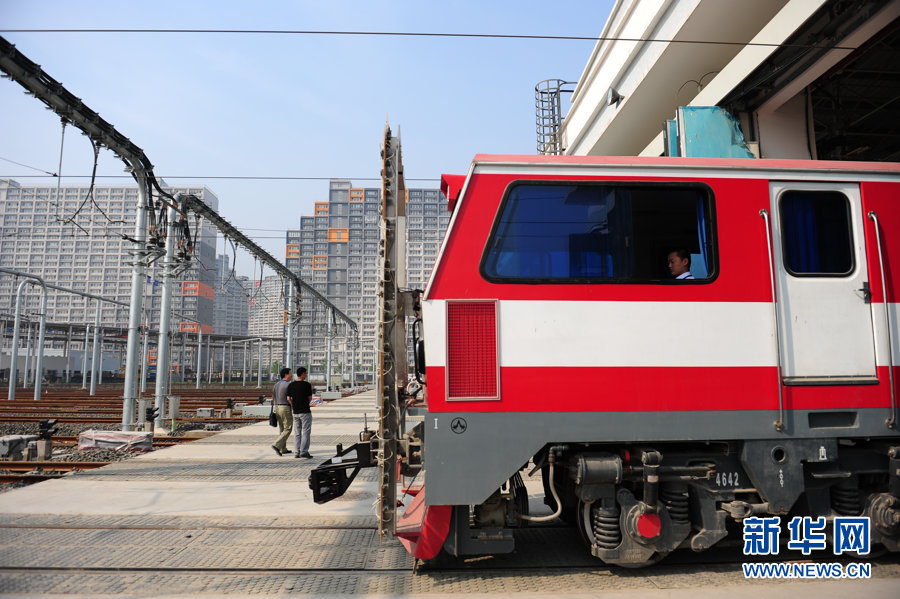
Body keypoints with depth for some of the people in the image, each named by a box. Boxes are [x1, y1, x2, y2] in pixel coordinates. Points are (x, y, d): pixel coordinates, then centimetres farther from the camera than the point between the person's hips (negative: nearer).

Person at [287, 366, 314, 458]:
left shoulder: (291, 385, 4)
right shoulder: (307, 385, -11)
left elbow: (289, 399, 5)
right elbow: (310, 398, -5)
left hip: (295, 412, 5)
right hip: (305, 412, -5)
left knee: (297, 433, 10)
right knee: (306, 432, -2)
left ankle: (296, 452, 10)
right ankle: (304, 451, -8)